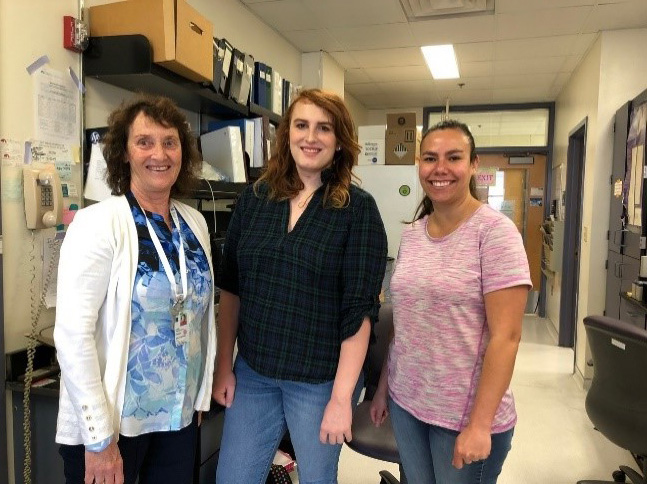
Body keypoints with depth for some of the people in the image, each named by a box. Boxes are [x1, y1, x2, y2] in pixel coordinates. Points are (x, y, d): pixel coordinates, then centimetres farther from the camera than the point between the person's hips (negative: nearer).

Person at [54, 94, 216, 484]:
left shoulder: (195, 224, 2)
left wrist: (201, 396, 11)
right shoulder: (98, 223, -16)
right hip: (111, 422, -5)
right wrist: (99, 438, -17)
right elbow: (73, 335, -19)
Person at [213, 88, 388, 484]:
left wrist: (342, 396, -13)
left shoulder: (358, 208, -11)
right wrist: (224, 365, 4)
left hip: (321, 380, -3)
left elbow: (360, 309, -13)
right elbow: (231, 289, 4)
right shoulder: (255, 197, 0)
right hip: (252, 373, 3)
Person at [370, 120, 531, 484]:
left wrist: (479, 425, -18)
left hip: (466, 413, -5)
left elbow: (506, 337, -17)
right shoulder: (412, 234, 4)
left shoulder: (495, 231, -14)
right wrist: (383, 386, 13)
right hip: (406, 401, 5)